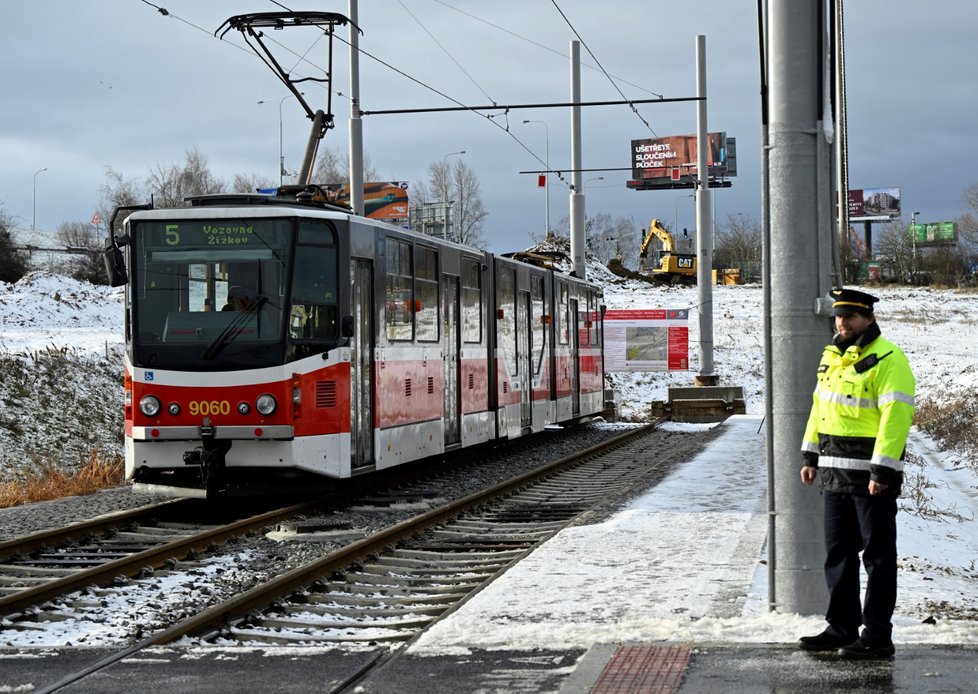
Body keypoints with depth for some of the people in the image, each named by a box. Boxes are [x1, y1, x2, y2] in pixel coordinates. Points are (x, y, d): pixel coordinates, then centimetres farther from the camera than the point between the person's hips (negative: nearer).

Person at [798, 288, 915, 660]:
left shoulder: (887, 359, -13)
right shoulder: (832, 356, 14)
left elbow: (896, 416, -19)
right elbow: (819, 407, 22)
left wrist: (882, 470, -23)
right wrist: (810, 455, 17)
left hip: (871, 475, -9)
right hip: (835, 474, 9)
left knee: (878, 556, -1)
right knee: (838, 554, 14)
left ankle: (877, 636, 2)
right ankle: (842, 628, 23)